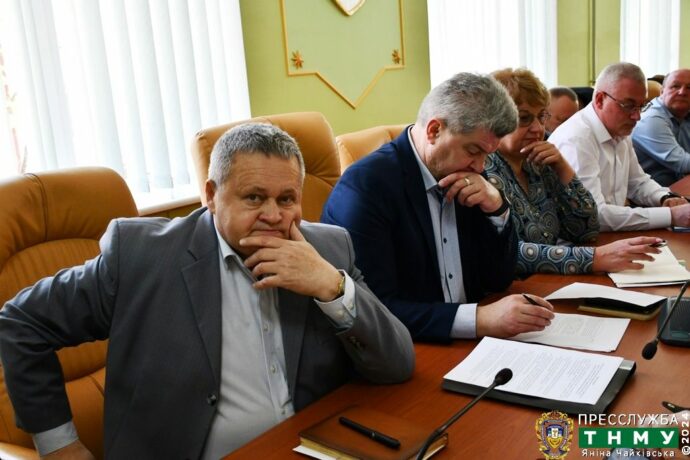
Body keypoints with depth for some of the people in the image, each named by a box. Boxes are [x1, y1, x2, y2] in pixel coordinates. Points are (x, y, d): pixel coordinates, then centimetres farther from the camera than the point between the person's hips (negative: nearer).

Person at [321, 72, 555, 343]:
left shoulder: (468, 182, 4)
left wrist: (496, 207, -6)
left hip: (464, 350, 7)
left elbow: (498, 280, 9)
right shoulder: (366, 185, -16)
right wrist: (480, 319, -29)